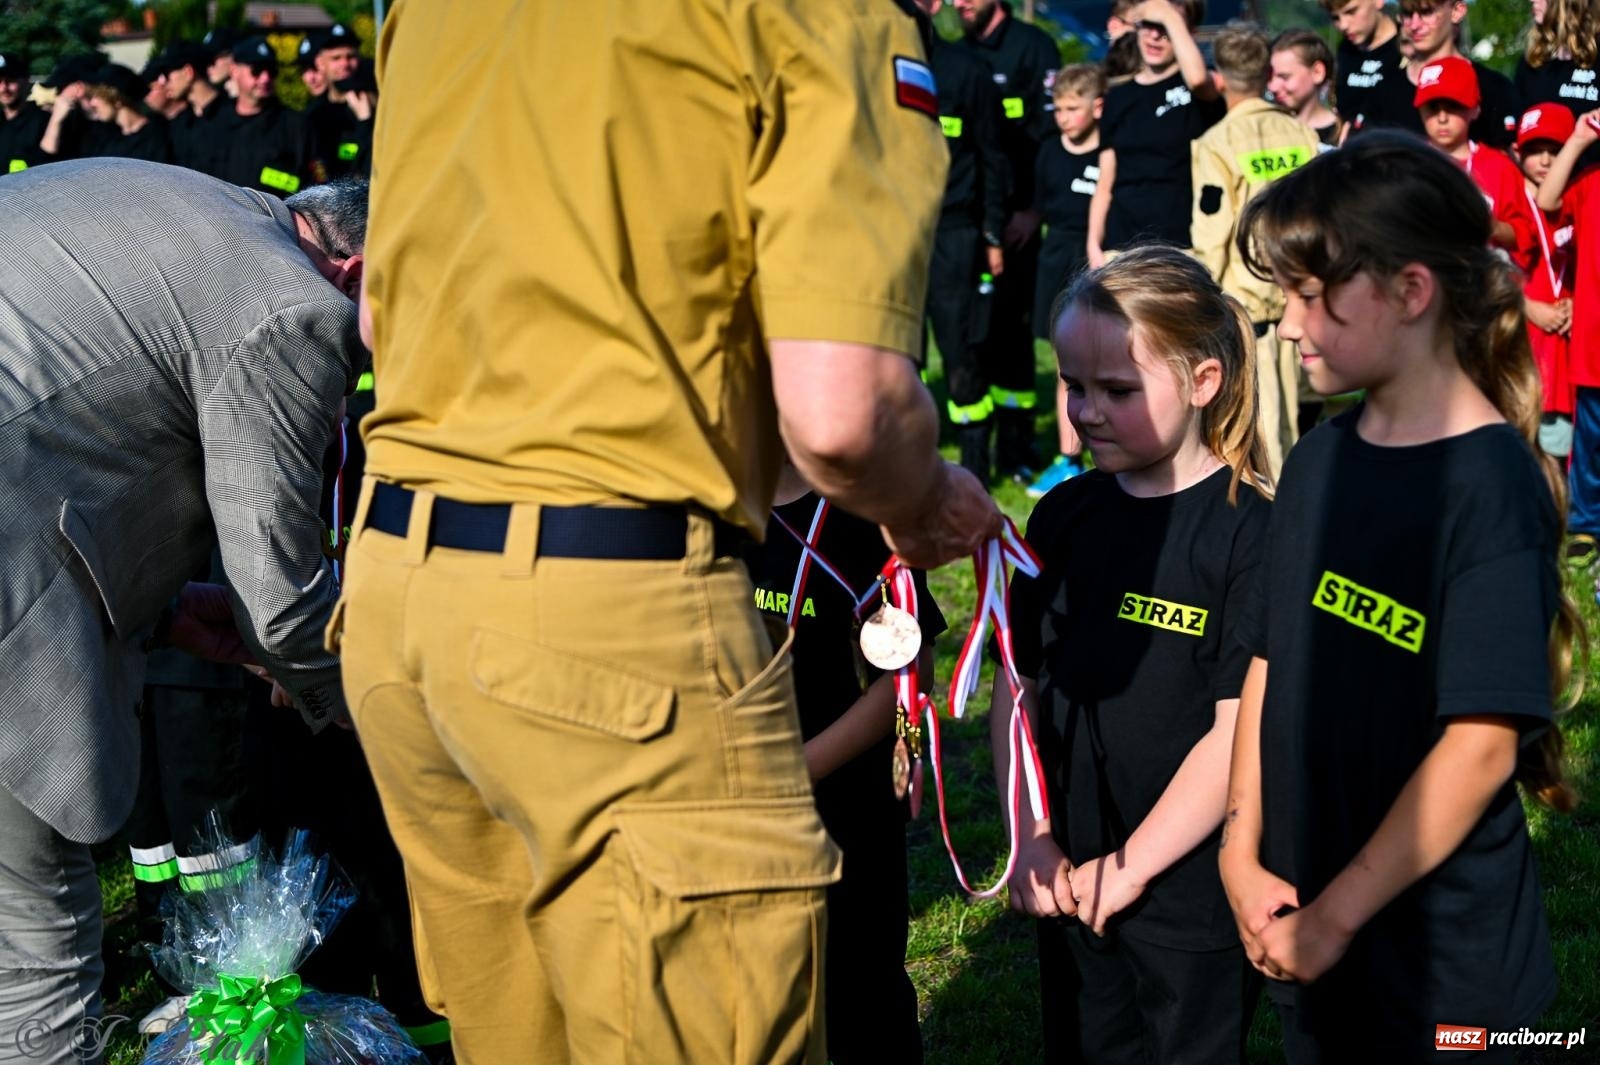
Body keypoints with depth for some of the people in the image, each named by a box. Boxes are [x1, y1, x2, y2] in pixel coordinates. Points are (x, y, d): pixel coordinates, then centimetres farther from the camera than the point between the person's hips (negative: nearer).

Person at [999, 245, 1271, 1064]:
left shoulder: (1248, 532, -14)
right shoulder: (1064, 517, 4)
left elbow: (1240, 731, -17)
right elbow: (1020, 688, 9)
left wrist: (1132, 867, -14)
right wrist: (1031, 839, -2)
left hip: (1193, 895, -5)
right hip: (1071, 886, 6)